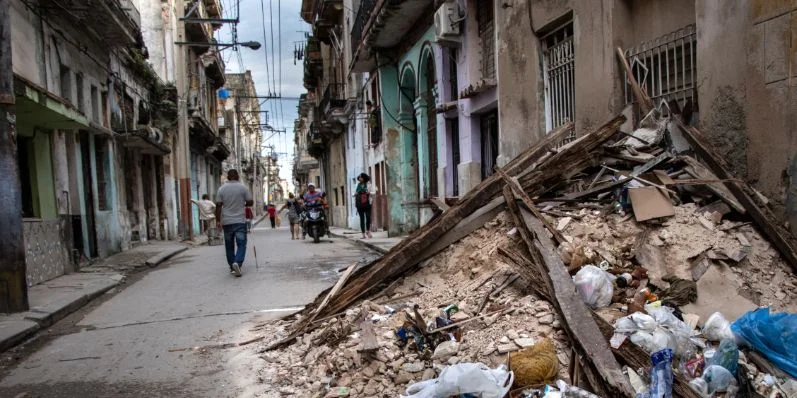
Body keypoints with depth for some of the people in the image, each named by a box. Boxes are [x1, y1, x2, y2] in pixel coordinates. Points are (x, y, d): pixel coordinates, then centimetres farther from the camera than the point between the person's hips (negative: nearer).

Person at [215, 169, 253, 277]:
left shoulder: (222, 189, 1)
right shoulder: (243, 187, -3)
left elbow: (218, 205, -1)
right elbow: (250, 202, -1)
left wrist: (218, 220, 3)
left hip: (227, 222, 2)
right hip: (240, 221, -2)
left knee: (229, 245, 12)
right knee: (241, 244, 0)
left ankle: (232, 267, 17)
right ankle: (237, 263, -22)